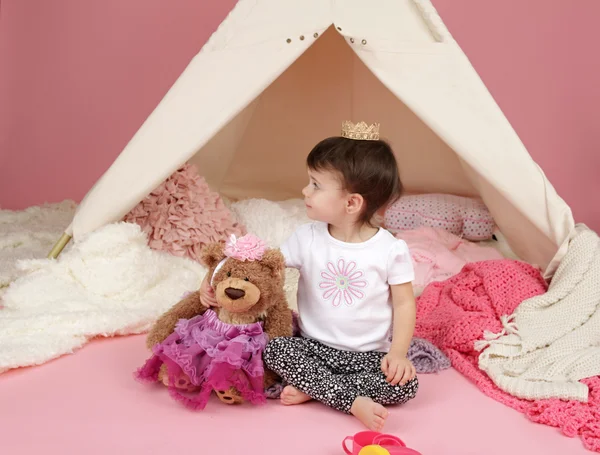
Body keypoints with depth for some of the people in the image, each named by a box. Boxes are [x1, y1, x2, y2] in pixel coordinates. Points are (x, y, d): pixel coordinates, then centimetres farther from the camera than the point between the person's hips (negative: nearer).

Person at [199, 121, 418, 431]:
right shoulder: (307, 238, -4)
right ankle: (354, 401, -25)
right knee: (273, 349, -26)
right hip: (313, 346, 2)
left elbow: (404, 304, -5)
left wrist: (398, 352, -16)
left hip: (369, 355, -1)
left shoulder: (391, 250, -11)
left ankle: (312, 389, -16)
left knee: (405, 384, -26)